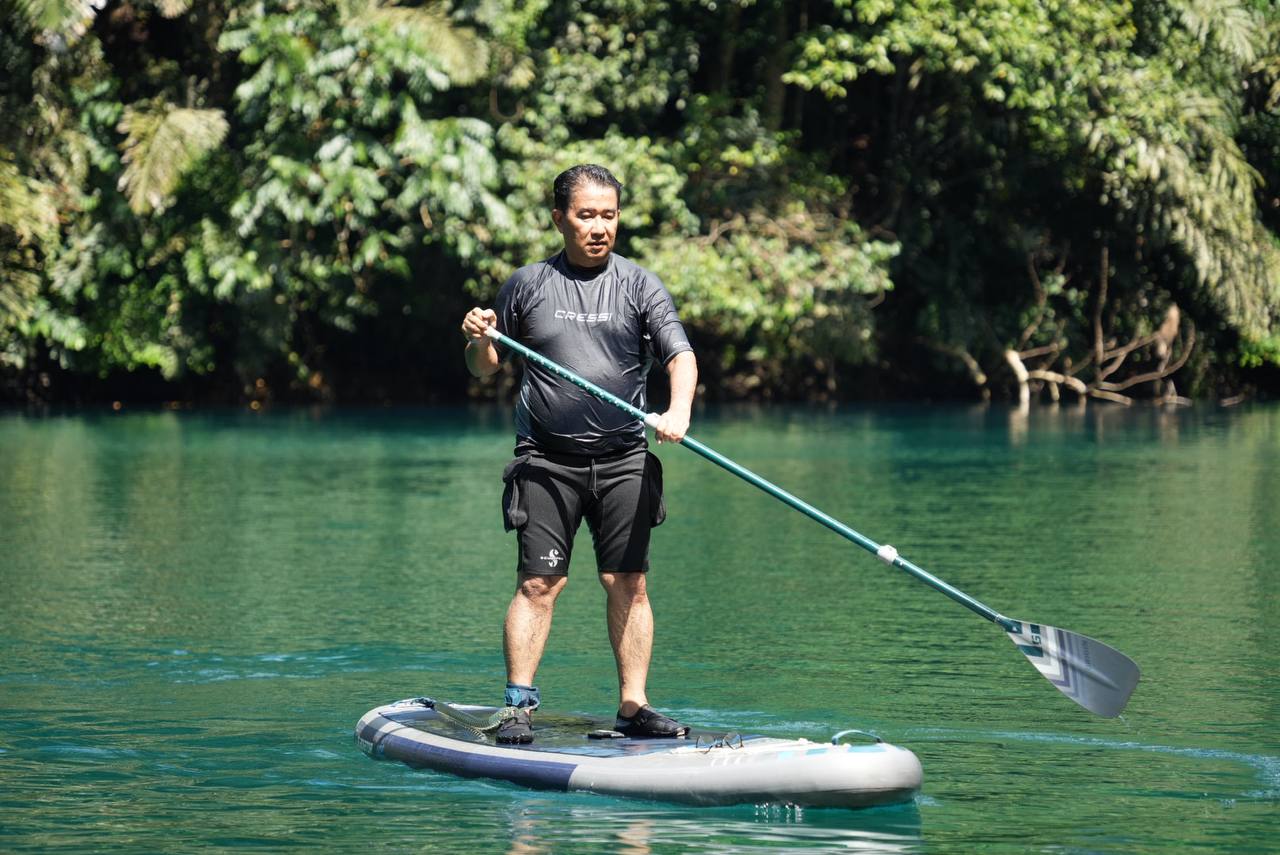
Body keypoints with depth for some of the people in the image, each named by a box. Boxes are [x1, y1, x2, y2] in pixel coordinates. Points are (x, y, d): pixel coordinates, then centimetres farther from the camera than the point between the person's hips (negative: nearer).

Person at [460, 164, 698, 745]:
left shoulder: (638, 285, 5)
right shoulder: (527, 285, 6)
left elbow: (681, 354, -5)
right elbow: (485, 368, 14)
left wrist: (678, 410, -23)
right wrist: (478, 340, -9)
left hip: (622, 459, 1)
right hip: (546, 459, -1)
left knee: (628, 583, 0)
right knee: (539, 582, -7)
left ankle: (633, 706, 6)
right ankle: (518, 707, -5)